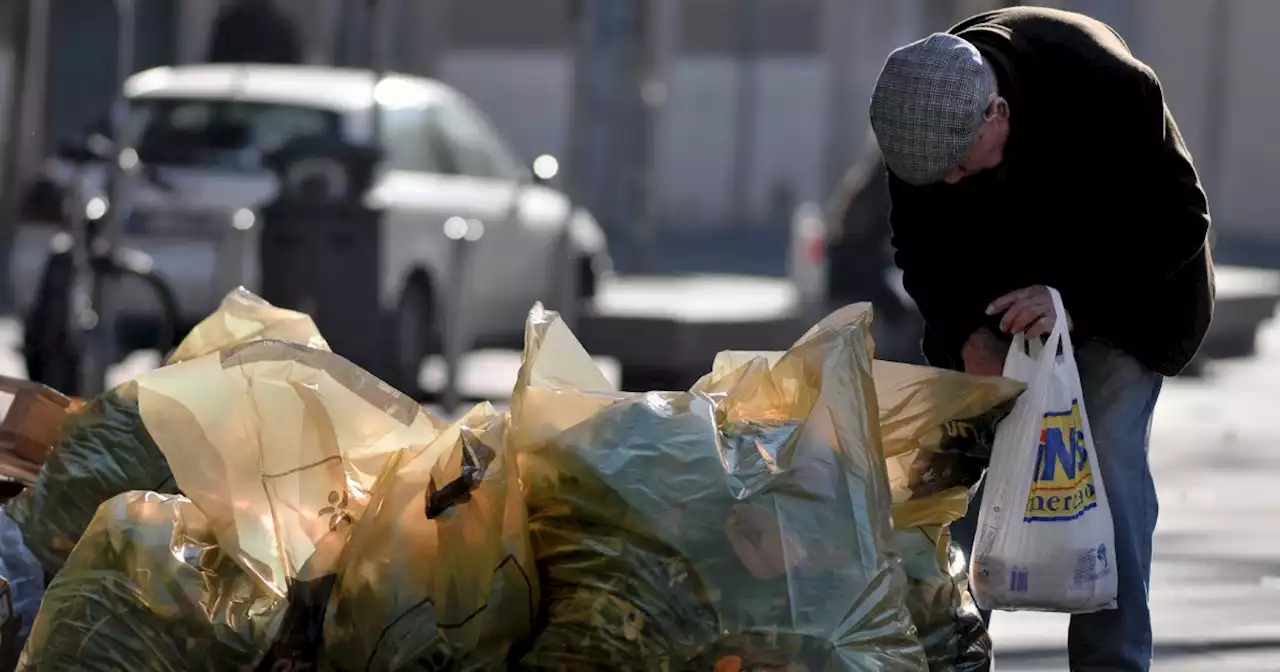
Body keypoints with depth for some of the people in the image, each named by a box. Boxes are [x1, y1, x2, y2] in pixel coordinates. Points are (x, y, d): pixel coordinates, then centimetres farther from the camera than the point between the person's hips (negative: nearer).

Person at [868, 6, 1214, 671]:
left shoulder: (1110, 87, -36)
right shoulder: (922, 108, -23)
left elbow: (1179, 220, -27)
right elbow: (920, 245, -10)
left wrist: (1075, 299, -39)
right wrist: (967, 334, -27)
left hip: (1126, 285, -4)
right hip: (1000, 293, 4)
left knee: (1108, 459, -14)